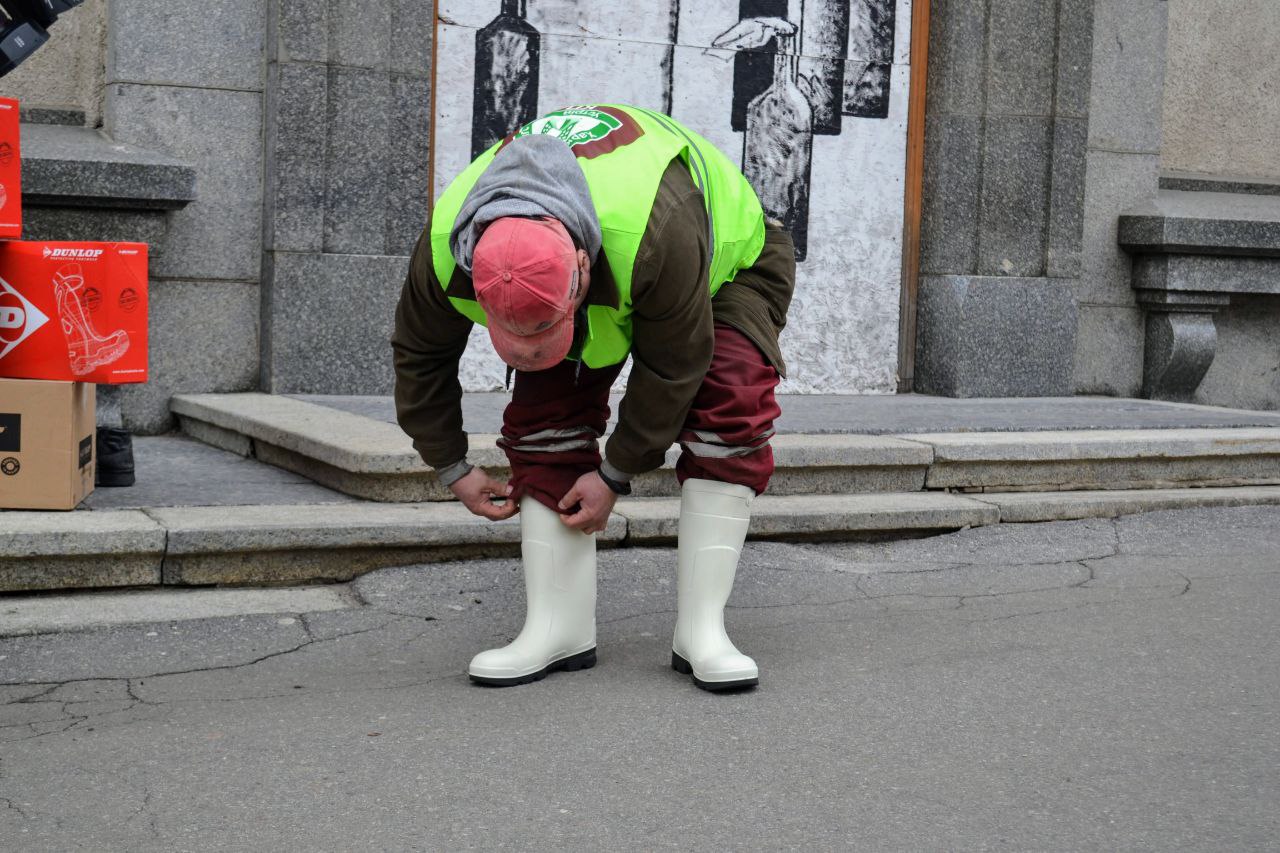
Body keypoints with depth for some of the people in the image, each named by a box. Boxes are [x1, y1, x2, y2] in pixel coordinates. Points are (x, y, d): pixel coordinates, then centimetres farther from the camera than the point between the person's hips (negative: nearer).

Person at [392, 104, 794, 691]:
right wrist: (452, 470, -5)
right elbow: (419, 356, -11)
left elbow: (671, 366, -31)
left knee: (731, 400, -26)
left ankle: (700, 631, -22)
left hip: (723, 255, -3)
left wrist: (616, 476, -22)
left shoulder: (657, 230, -47)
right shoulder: (443, 248, -32)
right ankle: (558, 629, -8)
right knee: (544, 414, -14)